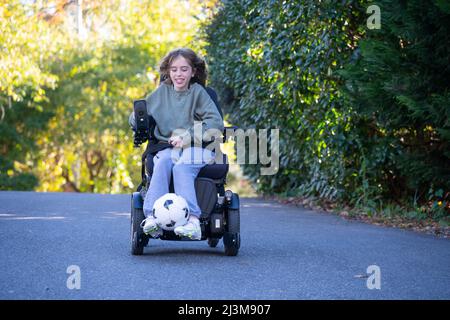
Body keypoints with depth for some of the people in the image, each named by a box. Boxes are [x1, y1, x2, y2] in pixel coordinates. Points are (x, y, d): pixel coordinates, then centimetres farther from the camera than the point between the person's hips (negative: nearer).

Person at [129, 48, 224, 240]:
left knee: (181, 168, -33)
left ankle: (192, 220, -47)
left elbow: (216, 123, -11)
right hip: (168, 147, 3)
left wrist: (187, 137, -17)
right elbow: (137, 115, 20)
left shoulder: (198, 92, 1)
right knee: (161, 164, -30)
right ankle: (153, 218, -44)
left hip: (196, 147, -3)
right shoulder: (162, 92, 13)